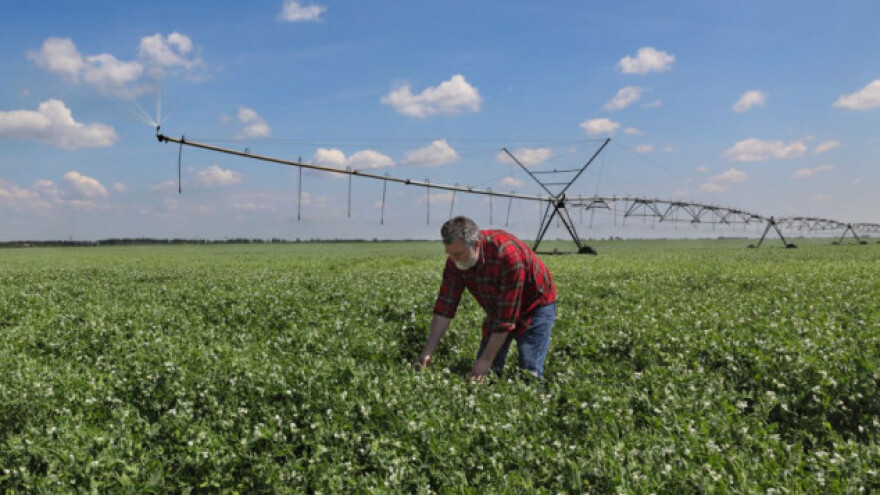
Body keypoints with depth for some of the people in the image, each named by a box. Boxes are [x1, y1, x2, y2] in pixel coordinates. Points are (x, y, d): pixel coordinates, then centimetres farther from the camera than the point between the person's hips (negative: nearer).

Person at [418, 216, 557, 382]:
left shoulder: (508, 255, -38)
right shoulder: (455, 261, -18)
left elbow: (507, 316, -34)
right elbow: (444, 307, -15)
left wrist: (487, 360, -31)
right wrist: (428, 352, -21)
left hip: (536, 306, -6)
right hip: (497, 310, 6)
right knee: (485, 373, -1)